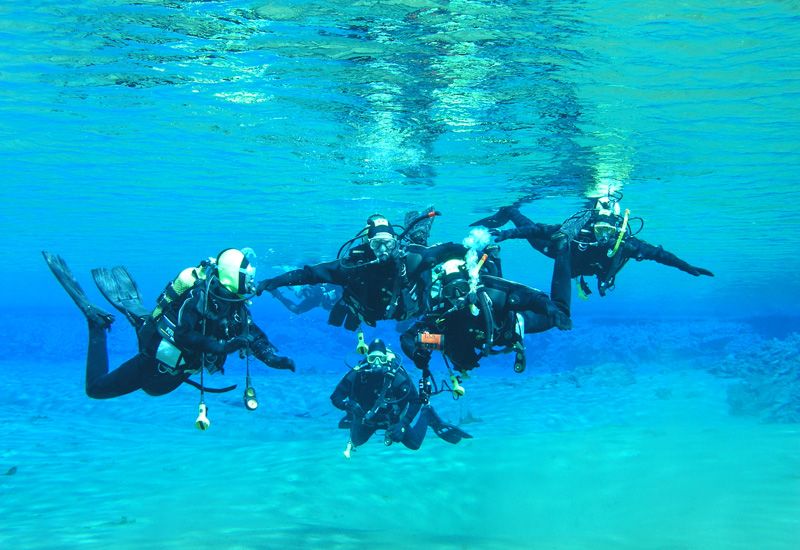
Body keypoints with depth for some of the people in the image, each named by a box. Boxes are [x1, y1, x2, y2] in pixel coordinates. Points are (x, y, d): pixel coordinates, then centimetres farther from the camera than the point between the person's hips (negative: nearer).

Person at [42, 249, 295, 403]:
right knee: (95, 389, 2)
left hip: (177, 371, 7)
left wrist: (274, 359, -18)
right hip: (157, 363, -7)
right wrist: (222, 346, -45)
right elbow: (183, 336, -39)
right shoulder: (201, 296, -31)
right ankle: (96, 322, 17)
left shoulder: (236, 303, -7)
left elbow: (253, 335, -2)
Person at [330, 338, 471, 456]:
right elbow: (335, 397, -27)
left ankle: (427, 415, 26)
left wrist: (402, 424, -38)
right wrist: (349, 405, -48)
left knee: (414, 444, 1)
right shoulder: (356, 375, -31)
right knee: (356, 441, 18)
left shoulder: (398, 376, -34)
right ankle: (352, 421, 49)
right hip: (366, 417, 1)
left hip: (392, 418, -1)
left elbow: (415, 401, -27)